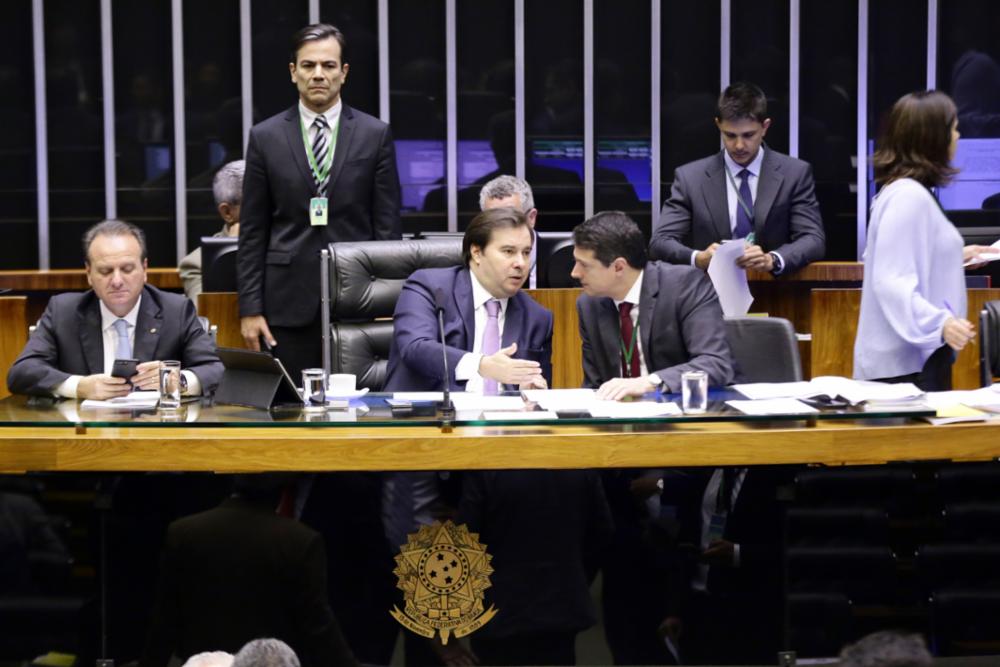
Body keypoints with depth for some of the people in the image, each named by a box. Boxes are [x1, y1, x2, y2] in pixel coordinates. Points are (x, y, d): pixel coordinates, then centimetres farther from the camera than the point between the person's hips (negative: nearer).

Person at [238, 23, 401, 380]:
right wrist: (250, 308, -1)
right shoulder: (265, 137, 6)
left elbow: (388, 226, 4)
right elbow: (252, 231, 5)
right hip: (289, 300, 0)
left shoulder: (375, 135, 5)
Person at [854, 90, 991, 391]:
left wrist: (955, 257, 35)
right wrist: (941, 324, -35)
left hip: (923, 355, 10)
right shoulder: (909, 197, -17)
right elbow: (891, 283, -24)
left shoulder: (909, 192, 14)